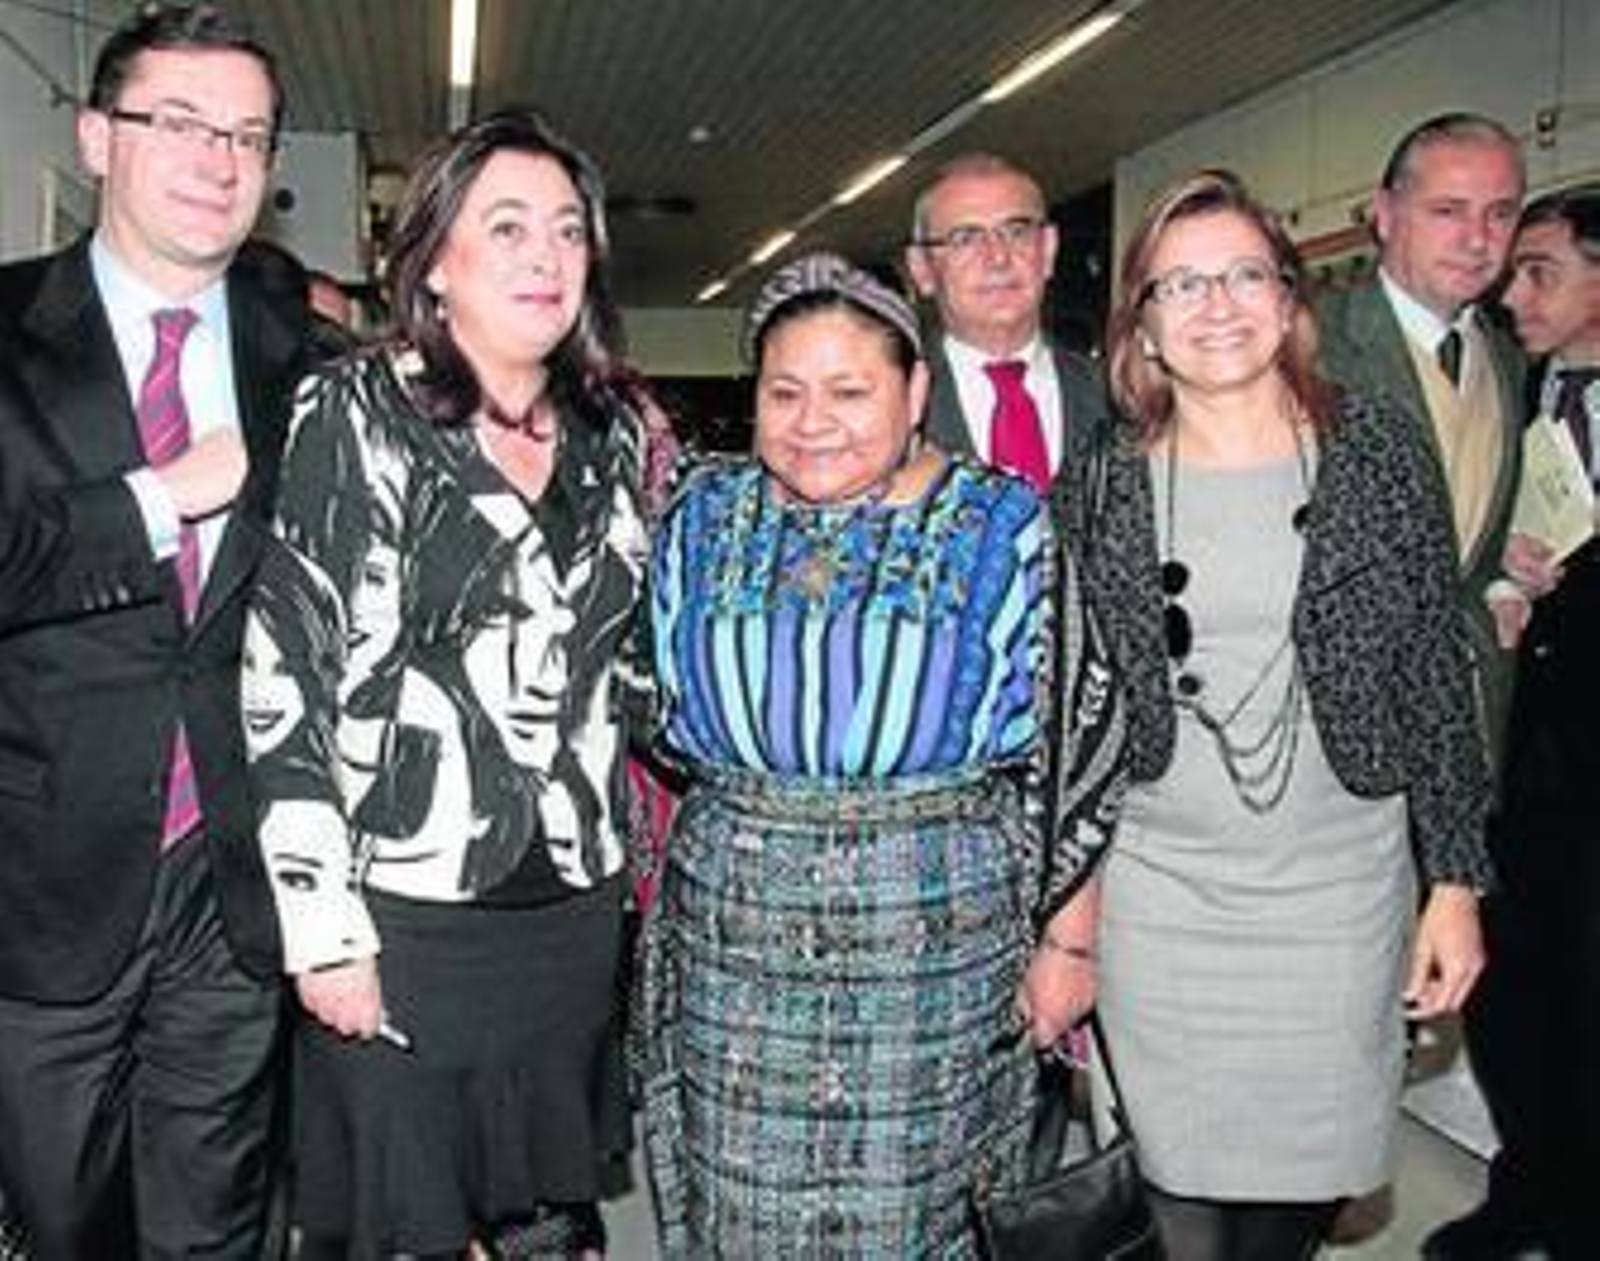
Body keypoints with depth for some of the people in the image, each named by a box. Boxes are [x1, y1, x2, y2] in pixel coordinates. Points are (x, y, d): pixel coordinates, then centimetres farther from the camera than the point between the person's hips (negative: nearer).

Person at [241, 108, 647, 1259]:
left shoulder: (615, 434, 8)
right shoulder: (353, 412, -6)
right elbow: (282, 674, -10)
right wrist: (322, 924, -13)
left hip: (576, 904, 4)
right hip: (401, 910, -4)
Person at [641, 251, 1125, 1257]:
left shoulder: (1000, 530, -4)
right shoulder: (706, 520, 5)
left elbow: (1079, 739, -2)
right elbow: (654, 712, 14)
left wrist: (1065, 939, -2)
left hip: (934, 935, -2)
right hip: (732, 937, 3)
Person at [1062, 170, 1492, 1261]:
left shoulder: (1383, 457, -1)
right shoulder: (1105, 490, -1)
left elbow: (1437, 680, 1)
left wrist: (1456, 884, 0)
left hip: (1340, 892, 0)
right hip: (1159, 895, 0)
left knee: (1309, 1171, 13)